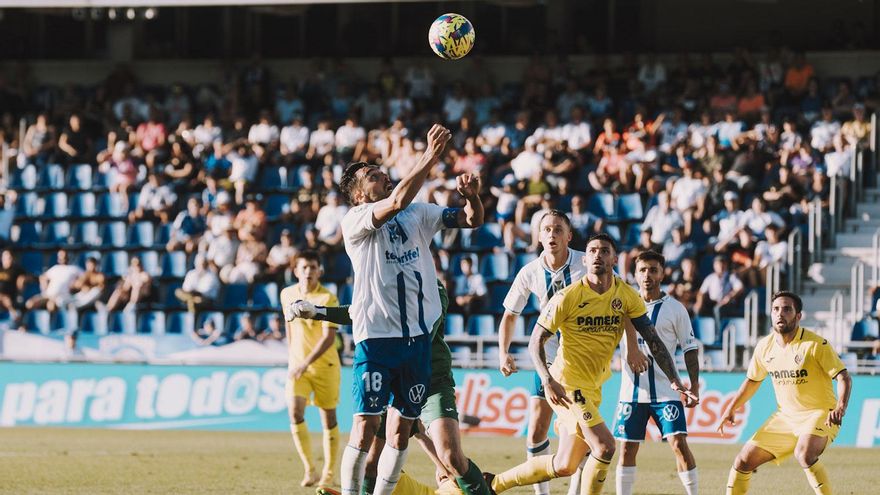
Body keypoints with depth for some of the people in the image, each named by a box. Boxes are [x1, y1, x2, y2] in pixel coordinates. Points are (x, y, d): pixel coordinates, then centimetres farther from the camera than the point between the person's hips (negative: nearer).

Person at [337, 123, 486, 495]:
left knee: (402, 429, 8)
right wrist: (429, 158, -23)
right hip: (375, 336, -6)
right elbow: (398, 201, -23)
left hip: (418, 337, 6)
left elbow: (471, 220, 10)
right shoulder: (355, 222, -5)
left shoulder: (419, 215, 13)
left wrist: (473, 196, -12)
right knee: (366, 426, -10)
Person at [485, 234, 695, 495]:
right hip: (567, 385, -6)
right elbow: (536, 341, -8)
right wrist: (547, 380, -22)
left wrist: (675, 381, -10)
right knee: (604, 446, -21)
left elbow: (653, 340, 0)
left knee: (564, 467, 11)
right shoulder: (567, 297, -13)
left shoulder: (627, 296, -1)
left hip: (593, 389, 6)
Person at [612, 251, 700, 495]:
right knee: (627, 448, 2)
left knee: (679, 443, -12)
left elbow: (690, 349, 4)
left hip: (665, 390, -2)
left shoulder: (675, 308, 2)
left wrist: (694, 385, -3)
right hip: (631, 390, 2)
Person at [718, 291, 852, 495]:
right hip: (785, 416, 7)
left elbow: (844, 378, -17)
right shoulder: (765, 346, 2)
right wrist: (731, 408, 18)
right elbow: (752, 380, 21)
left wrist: (840, 408, -35)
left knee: (804, 455, -36)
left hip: (819, 414, -7)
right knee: (743, 461, 3)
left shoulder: (815, 344, -16)